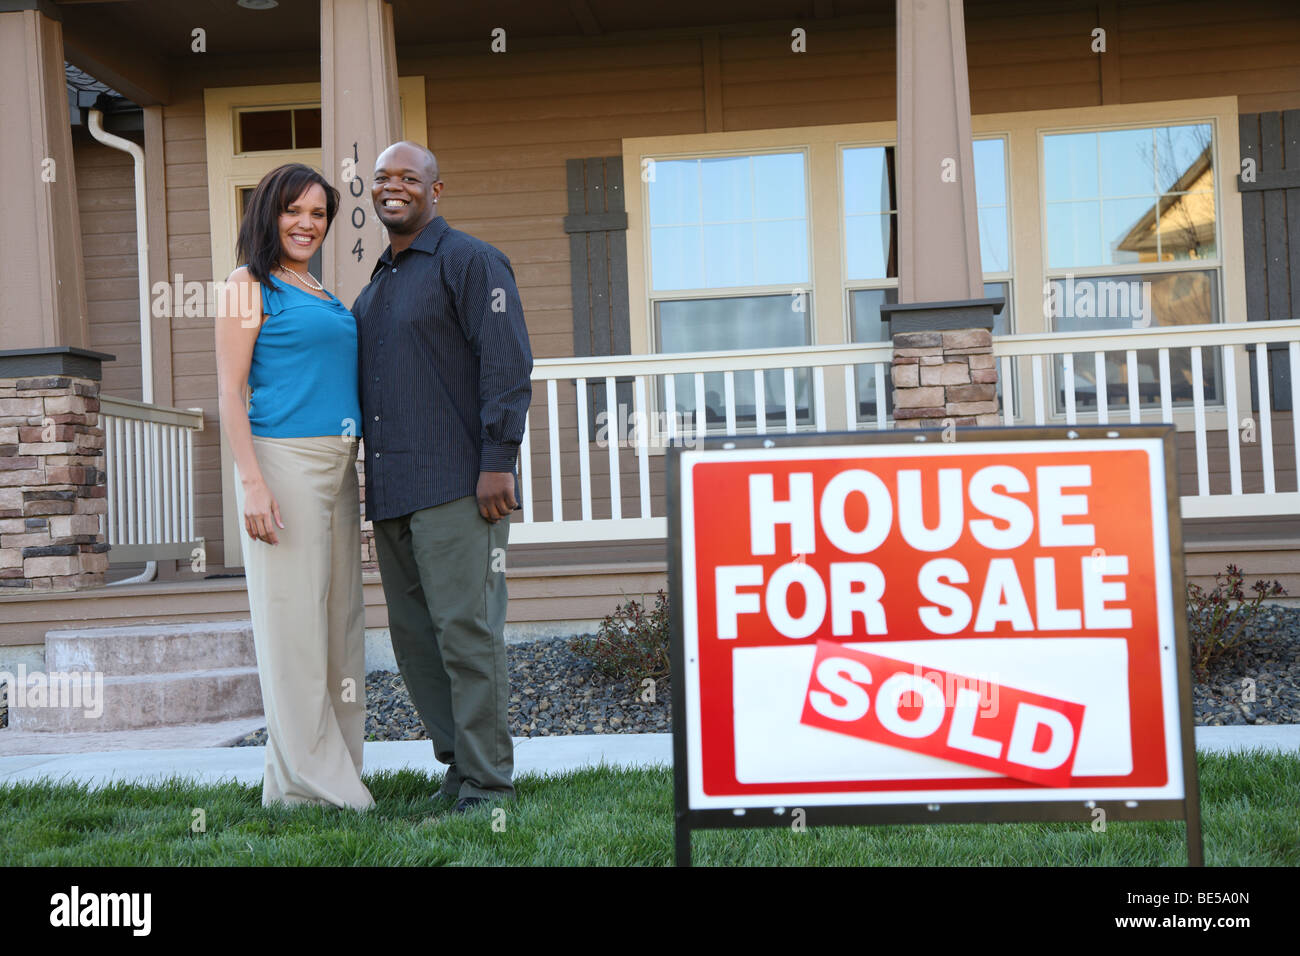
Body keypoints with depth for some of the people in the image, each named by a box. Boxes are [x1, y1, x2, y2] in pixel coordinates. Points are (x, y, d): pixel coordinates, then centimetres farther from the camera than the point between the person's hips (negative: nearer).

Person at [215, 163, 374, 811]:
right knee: (293, 618, -5)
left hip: (337, 466, 8)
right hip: (284, 461, -8)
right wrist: (252, 482, -17)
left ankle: (335, 776, 17)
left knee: (340, 618, 8)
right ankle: (305, 784, 2)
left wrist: (360, 473, 18)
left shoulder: (321, 294, 20)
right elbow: (229, 391, -8)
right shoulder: (251, 284, -1)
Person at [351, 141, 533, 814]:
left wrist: (498, 462, -18)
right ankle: (458, 764, 19)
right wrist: (373, 483, 18)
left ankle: (488, 782, 0)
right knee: (414, 635, 9)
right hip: (390, 492, 8)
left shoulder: (469, 261, -1)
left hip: (455, 485, -8)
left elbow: (507, 363, -10)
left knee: (465, 629, -8)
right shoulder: (375, 285, 23)